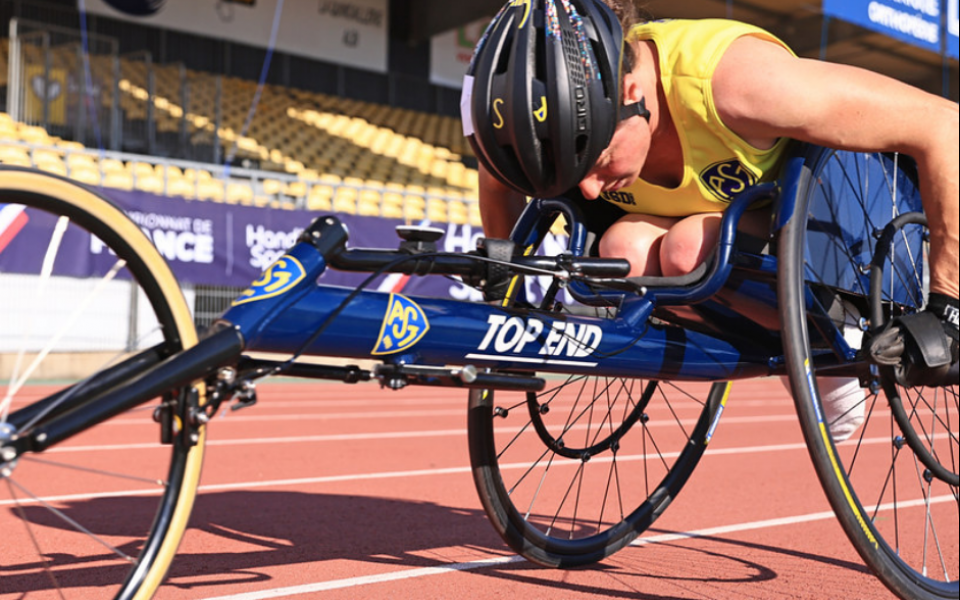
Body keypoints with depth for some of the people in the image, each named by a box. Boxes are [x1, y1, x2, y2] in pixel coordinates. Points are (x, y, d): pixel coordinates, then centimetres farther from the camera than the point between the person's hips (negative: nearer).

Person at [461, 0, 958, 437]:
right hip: (696, 213, 5)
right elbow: (500, 176, 4)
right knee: (624, 253, -29)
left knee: (688, 252, -36)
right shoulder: (560, 117, -23)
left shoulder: (733, 79, -39)